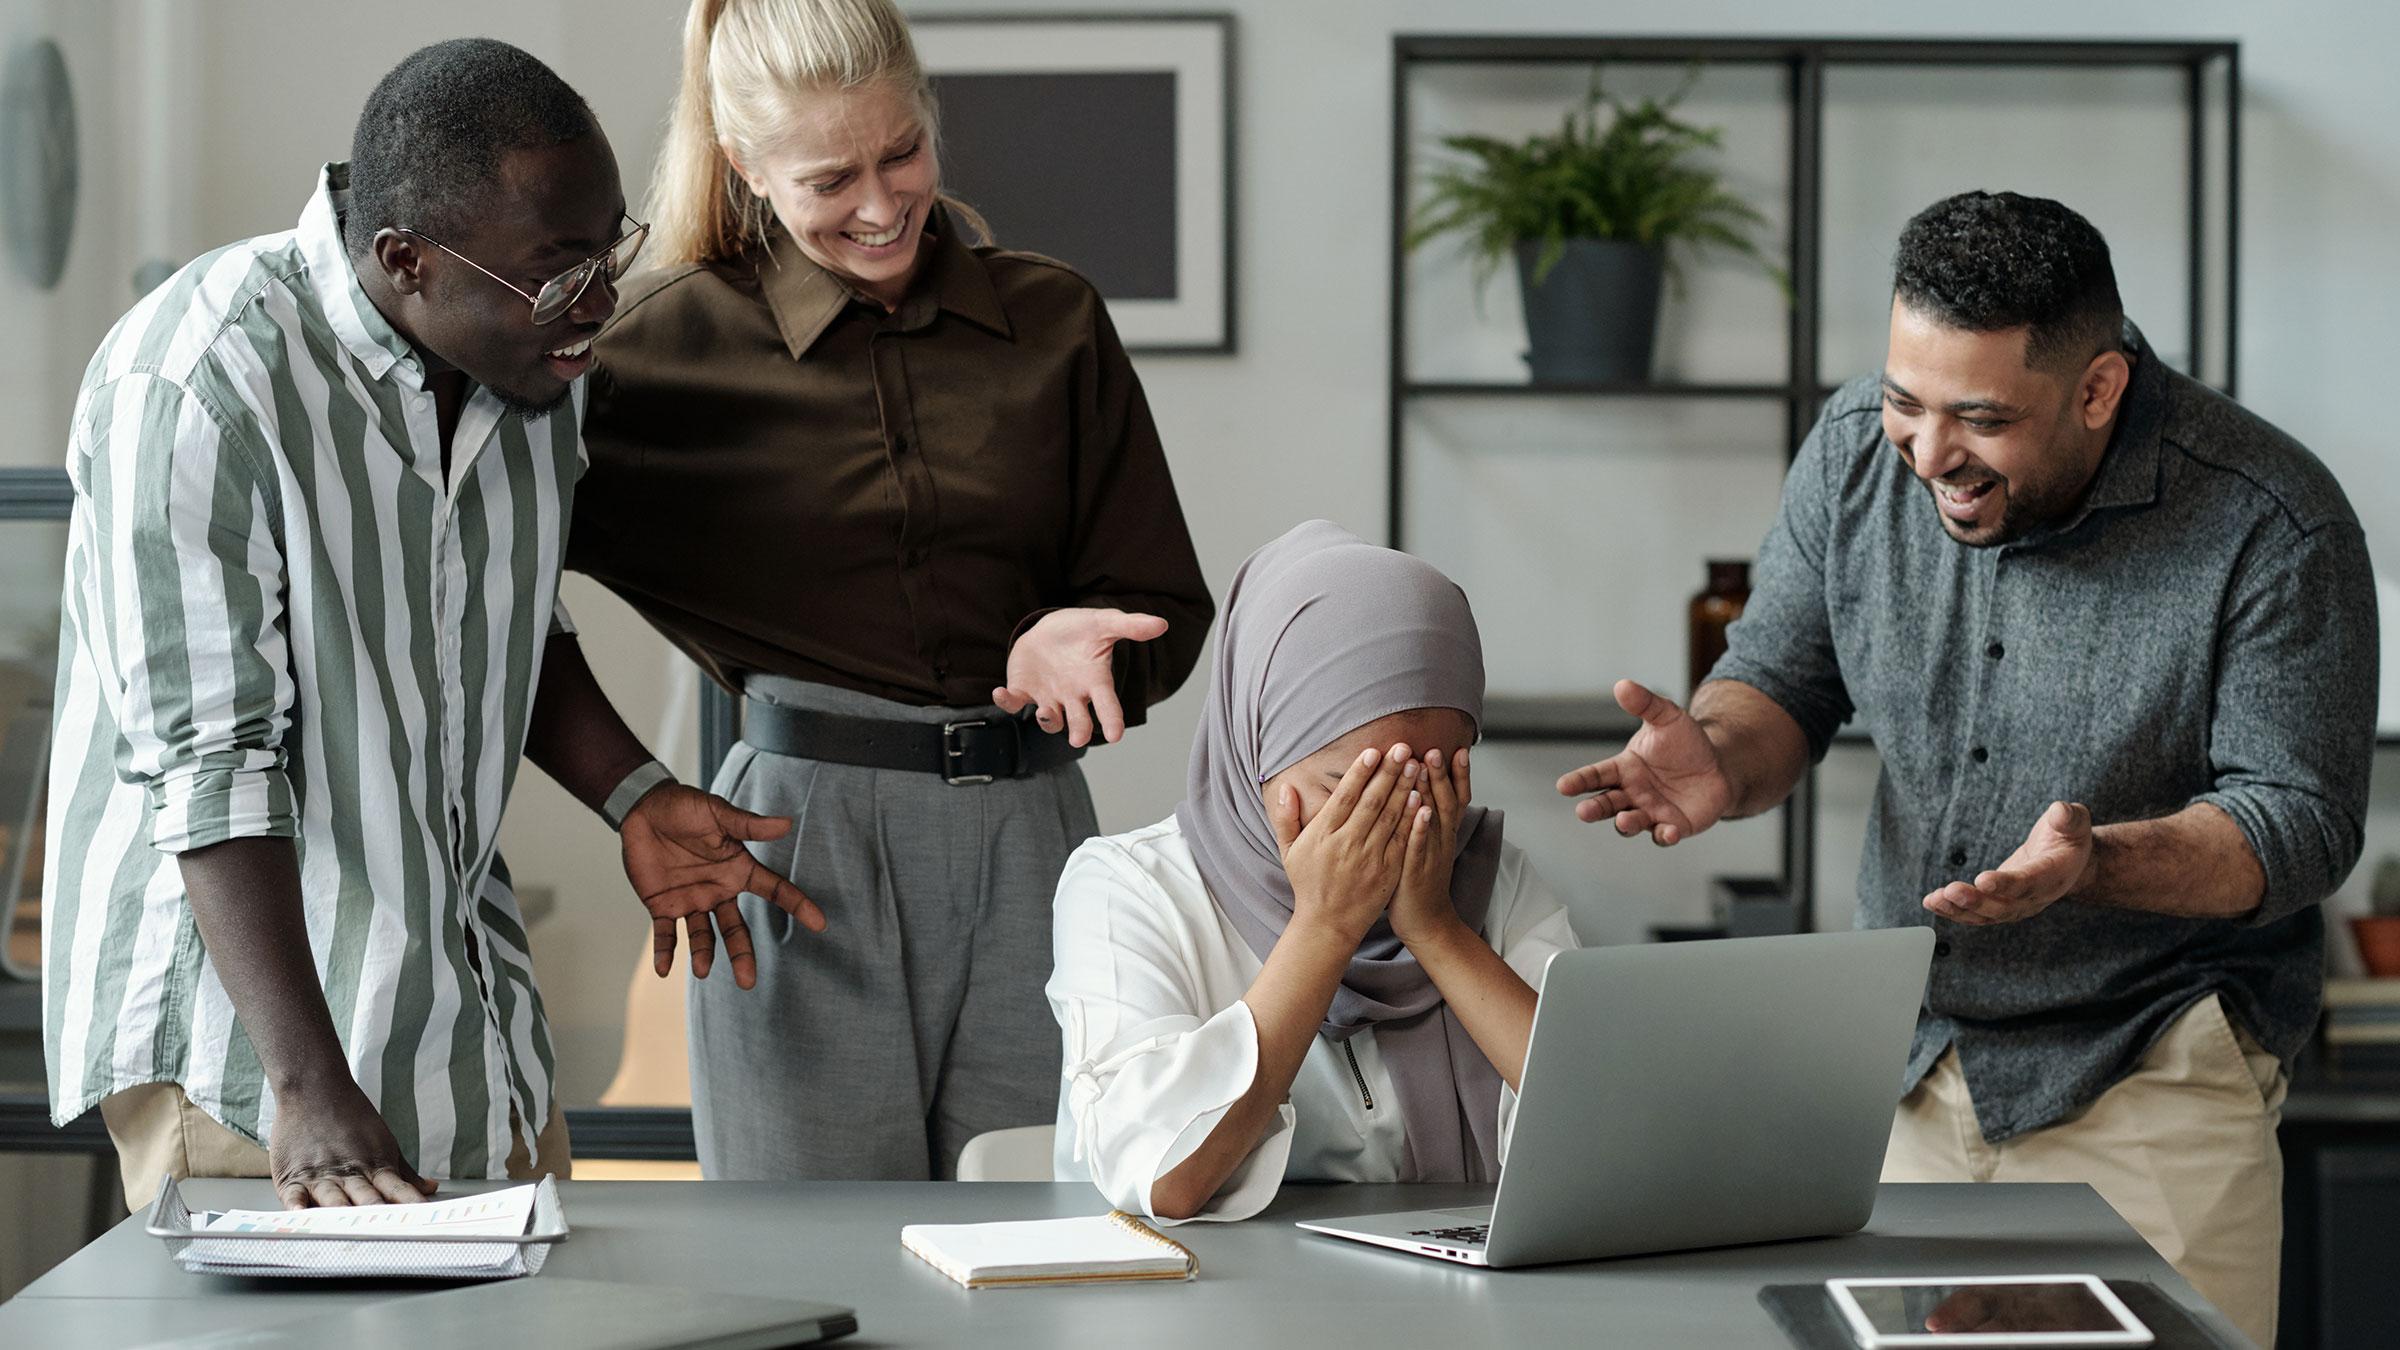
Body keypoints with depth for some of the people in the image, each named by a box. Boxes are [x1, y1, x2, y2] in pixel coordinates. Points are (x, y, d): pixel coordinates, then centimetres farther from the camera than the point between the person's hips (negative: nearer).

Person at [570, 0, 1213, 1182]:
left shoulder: (1054, 323, 9)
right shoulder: (670, 348, 3)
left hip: (1026, 834, 2)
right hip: (806, 841, -2)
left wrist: (1068, 648, -11)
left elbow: (1165, 607, 9)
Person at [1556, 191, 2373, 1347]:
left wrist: (2096, 863, -33)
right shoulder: (1859, 450, -3)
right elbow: (1784, 675, 7)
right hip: (1896, 1053, 4)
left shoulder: (2273, 529, -17)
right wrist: (1720, 760, -16)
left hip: (2146, 1071, -4)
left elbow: (2301, 822, -15)